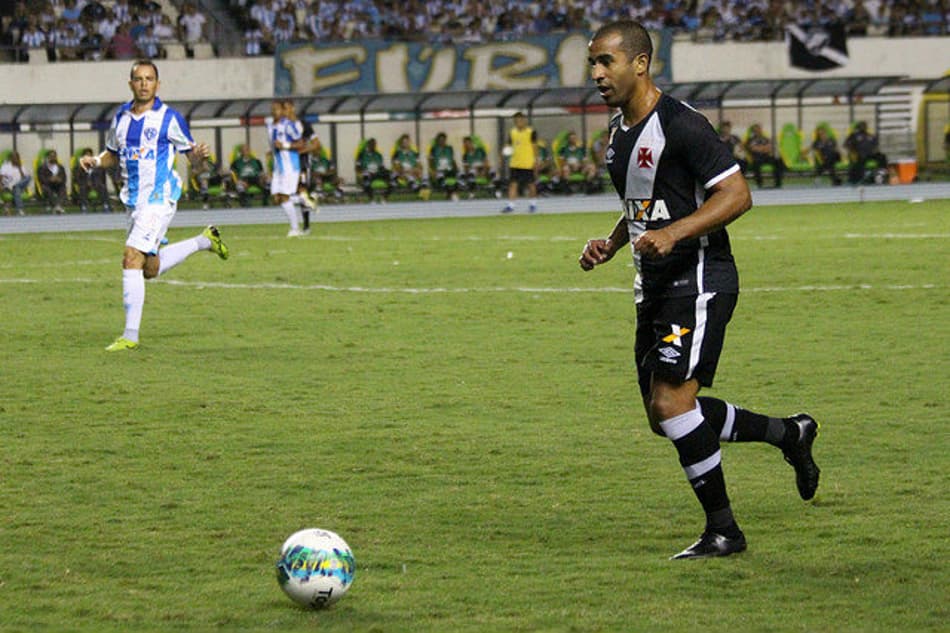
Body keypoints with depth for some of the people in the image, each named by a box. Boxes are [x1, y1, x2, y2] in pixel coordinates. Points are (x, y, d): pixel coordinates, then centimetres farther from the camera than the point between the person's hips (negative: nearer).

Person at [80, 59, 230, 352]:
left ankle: (131, 335, -15)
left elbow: (191, 153, 1)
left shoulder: (169, 118, -8)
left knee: (132, 259, -18)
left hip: (159, 199, -7)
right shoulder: (121, 117, 9)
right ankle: (203, 241, 37)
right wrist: (95, 161, 0)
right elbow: (113, 154, 21)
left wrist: (200, 154, -23)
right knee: (150, 269, 14)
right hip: (134, 201, 7)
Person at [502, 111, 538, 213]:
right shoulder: (512, 132, 7)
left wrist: (536, 160, -6)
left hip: (528, 163, -4)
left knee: (530, 184, 8)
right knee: (513, 183, -4)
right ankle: (510, 205, -6)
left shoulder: (531, 132, -6)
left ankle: (533, 203, 24)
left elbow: (535, 147, -3)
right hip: (514, 163, 4)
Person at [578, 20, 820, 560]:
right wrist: (612, 244, 8)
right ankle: (790, 433, 26)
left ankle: (723, 530, -4)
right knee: (666, 414, 9)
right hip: (655, 286, 10)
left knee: (670, 402, -16)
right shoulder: (620, 131, 13)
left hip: (700, 282, -10)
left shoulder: (681, 125, -16)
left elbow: (738, 194, -19)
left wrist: (674, 233, -29)